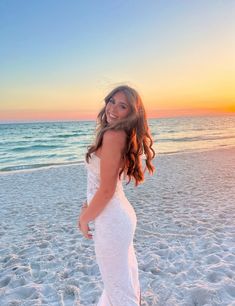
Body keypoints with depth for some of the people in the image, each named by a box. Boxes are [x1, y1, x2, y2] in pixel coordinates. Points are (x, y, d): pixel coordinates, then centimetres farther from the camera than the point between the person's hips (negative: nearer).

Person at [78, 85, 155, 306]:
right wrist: (88, 205, 14)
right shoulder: (124, 135, 4)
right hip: (121, 213, 9)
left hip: (111, 221, -9)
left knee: (119, 287, 12)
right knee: (123, 277, 29)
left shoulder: (112, 136, -23)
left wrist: (84, 219, -7)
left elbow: (106, 190, -22)